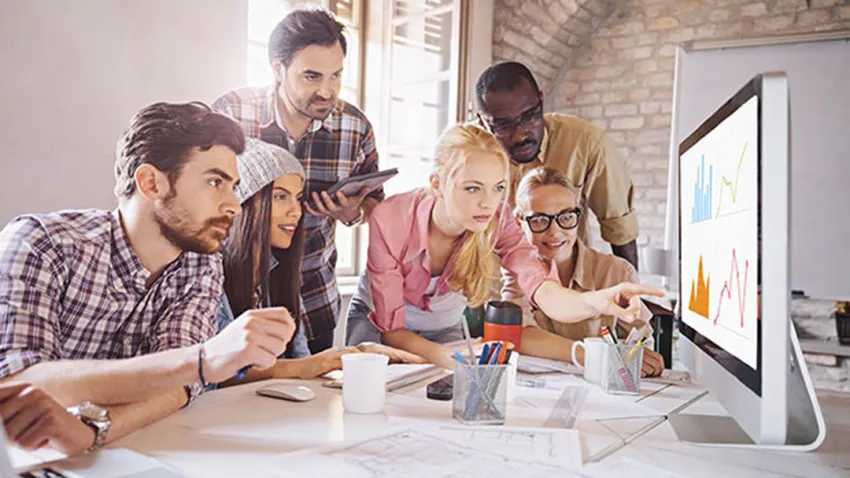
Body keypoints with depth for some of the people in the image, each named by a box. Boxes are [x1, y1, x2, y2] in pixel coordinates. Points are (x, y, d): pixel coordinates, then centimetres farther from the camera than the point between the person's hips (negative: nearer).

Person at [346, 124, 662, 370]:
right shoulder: (390, 220, -33)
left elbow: (540, 287, -41)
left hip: (443, 328, 3)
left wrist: (593, 301, -64)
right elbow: (390, 329, -28)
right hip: (377, 322, -2)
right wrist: (449, 358, -47)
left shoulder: (496, 220, -24)